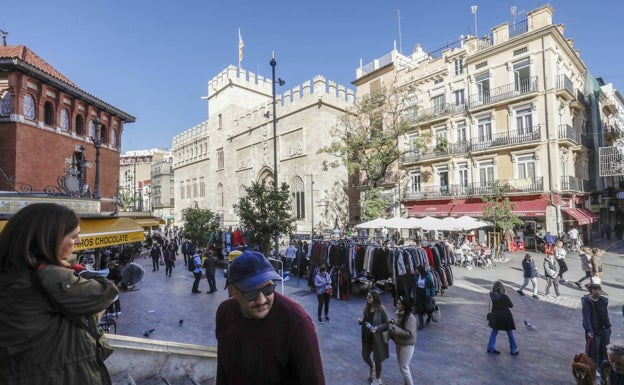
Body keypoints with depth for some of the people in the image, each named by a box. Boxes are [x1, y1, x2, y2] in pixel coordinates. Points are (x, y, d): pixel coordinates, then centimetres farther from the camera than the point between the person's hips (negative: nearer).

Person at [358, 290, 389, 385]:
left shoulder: (380, 310, -20)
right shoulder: (366, 308, -3)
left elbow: (386, 324, -14)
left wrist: (377, 328, -29)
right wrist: (360, 321, -13)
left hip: (377, 338, -5)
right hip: (367, 337, 5)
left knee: (377, 359, 11)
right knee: (365, 356, 17)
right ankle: (371, 367, 51)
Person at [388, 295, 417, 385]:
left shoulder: (410, 318, -27)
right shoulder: (397, 312, -4)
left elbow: (409, 333, -31)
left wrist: (394, 329, -31)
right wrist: (392, 322, -7)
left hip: (407, 345, -8)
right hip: (398, 343, 8)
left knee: (403, 367, 4)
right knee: (401, 364, 23)